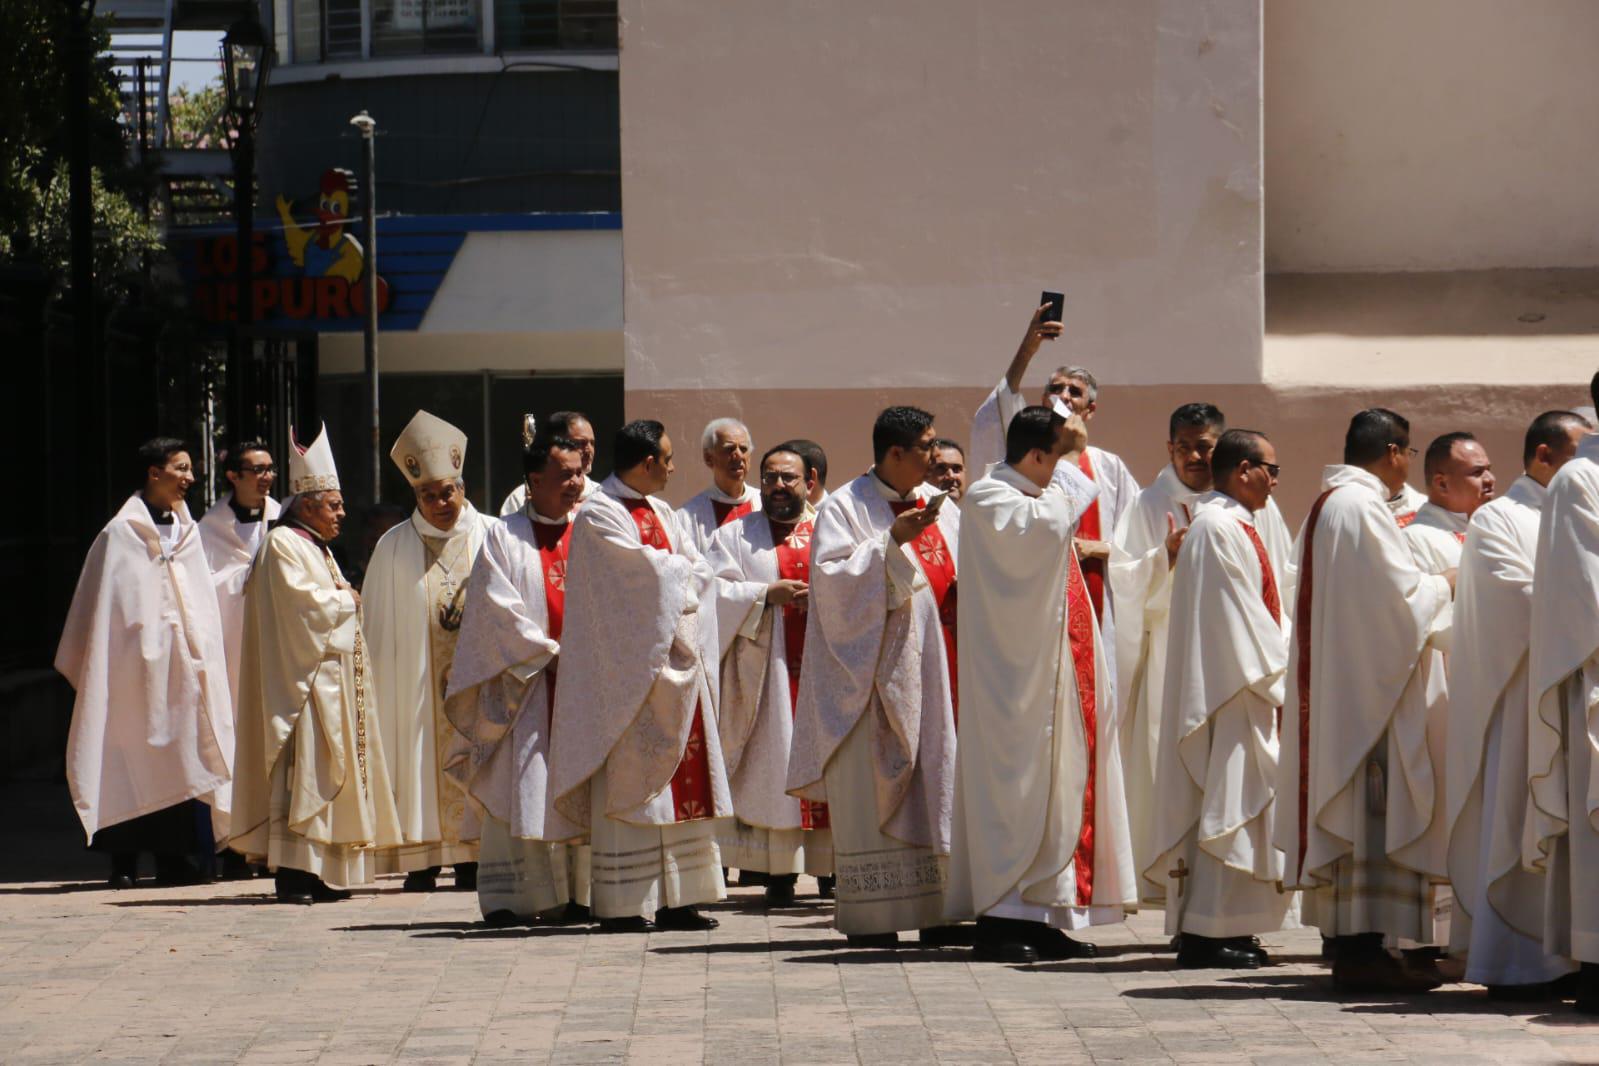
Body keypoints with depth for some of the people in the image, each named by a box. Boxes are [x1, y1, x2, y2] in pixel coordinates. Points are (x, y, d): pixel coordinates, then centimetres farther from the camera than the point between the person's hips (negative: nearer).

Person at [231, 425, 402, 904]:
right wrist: (346, 601, -5)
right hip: (303, 680, -10)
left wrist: (340, 600, 5)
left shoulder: (318, 550, 21)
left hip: (331, 679, 10)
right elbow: (303, 604, -19)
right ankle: (293, 873, -16)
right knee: (304, 772, -14)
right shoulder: (282, 545, -8)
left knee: (332, 772, 7)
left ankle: (320, 874, 8)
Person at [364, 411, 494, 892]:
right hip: (415, 684, 0)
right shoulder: (394, 547, 7)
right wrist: (378, 679, 4)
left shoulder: (491, 538, 5)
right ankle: (422, 866, -1)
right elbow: (377, 620, 9)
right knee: (422, 765, -3)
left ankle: (472, 863, 0)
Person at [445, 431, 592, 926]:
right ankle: (510, 897, -6)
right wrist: (547, 653, -11)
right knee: (522, 788, -7)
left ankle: (577, 893, 4)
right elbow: (499, 608, -4)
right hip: (525, 681, -3)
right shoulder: (503, 537, 3)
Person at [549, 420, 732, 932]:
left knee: (681, 781, 5)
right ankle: (621, 905, -4)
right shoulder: (599, 516, -9)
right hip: (629, 669, -8)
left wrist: (670, 576, -8)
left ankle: (676, 899, 8)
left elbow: (699, 573, 10)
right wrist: (681, 571, 0)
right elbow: (647, 571, -18)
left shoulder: (661, 513, 17)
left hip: (675, 667, 8)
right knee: (629, 784, -7)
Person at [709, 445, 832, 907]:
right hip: (766, 671, -1)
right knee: (775, 763, -8)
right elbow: (715, 592, 0)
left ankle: (832, 865, 0)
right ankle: (781, 872, -8)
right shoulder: (734, 536, 12)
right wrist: (767, 594, -11)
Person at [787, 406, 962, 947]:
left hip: (937, 666, 6)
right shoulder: (844, 508, -2)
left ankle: (937, 911, 5)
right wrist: (891, 541, -18)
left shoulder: (939, 507, 15)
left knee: (941, 783, 2)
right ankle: (872, 916, -3)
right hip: (877, 669, -5)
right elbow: (830, 576, -13)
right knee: (875, 787, -5)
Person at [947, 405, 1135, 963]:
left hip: (1046, 669, 10)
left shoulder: (1033, 495, 18)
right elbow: (1046, 525, -28)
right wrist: (1070, 462, -19)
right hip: (1011, 673, -10)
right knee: (1011, 784, -9)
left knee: (1049, 785, 8)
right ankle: (998, 920, -7)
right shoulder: (988, 499, -12)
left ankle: (1037, 917, 10)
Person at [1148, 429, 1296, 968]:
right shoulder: (1219, 528, -15)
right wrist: (1276, 683, -15)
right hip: (1227, 693, -10)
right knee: (1225, 799, -9)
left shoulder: (1237, 527, 18)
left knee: (1238, 799, 10)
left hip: (1245, 691, 10)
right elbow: (1239, 620, -18)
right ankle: (1205, 931, -8)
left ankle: (1227, 931, 13)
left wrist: (1281, 675, 12)